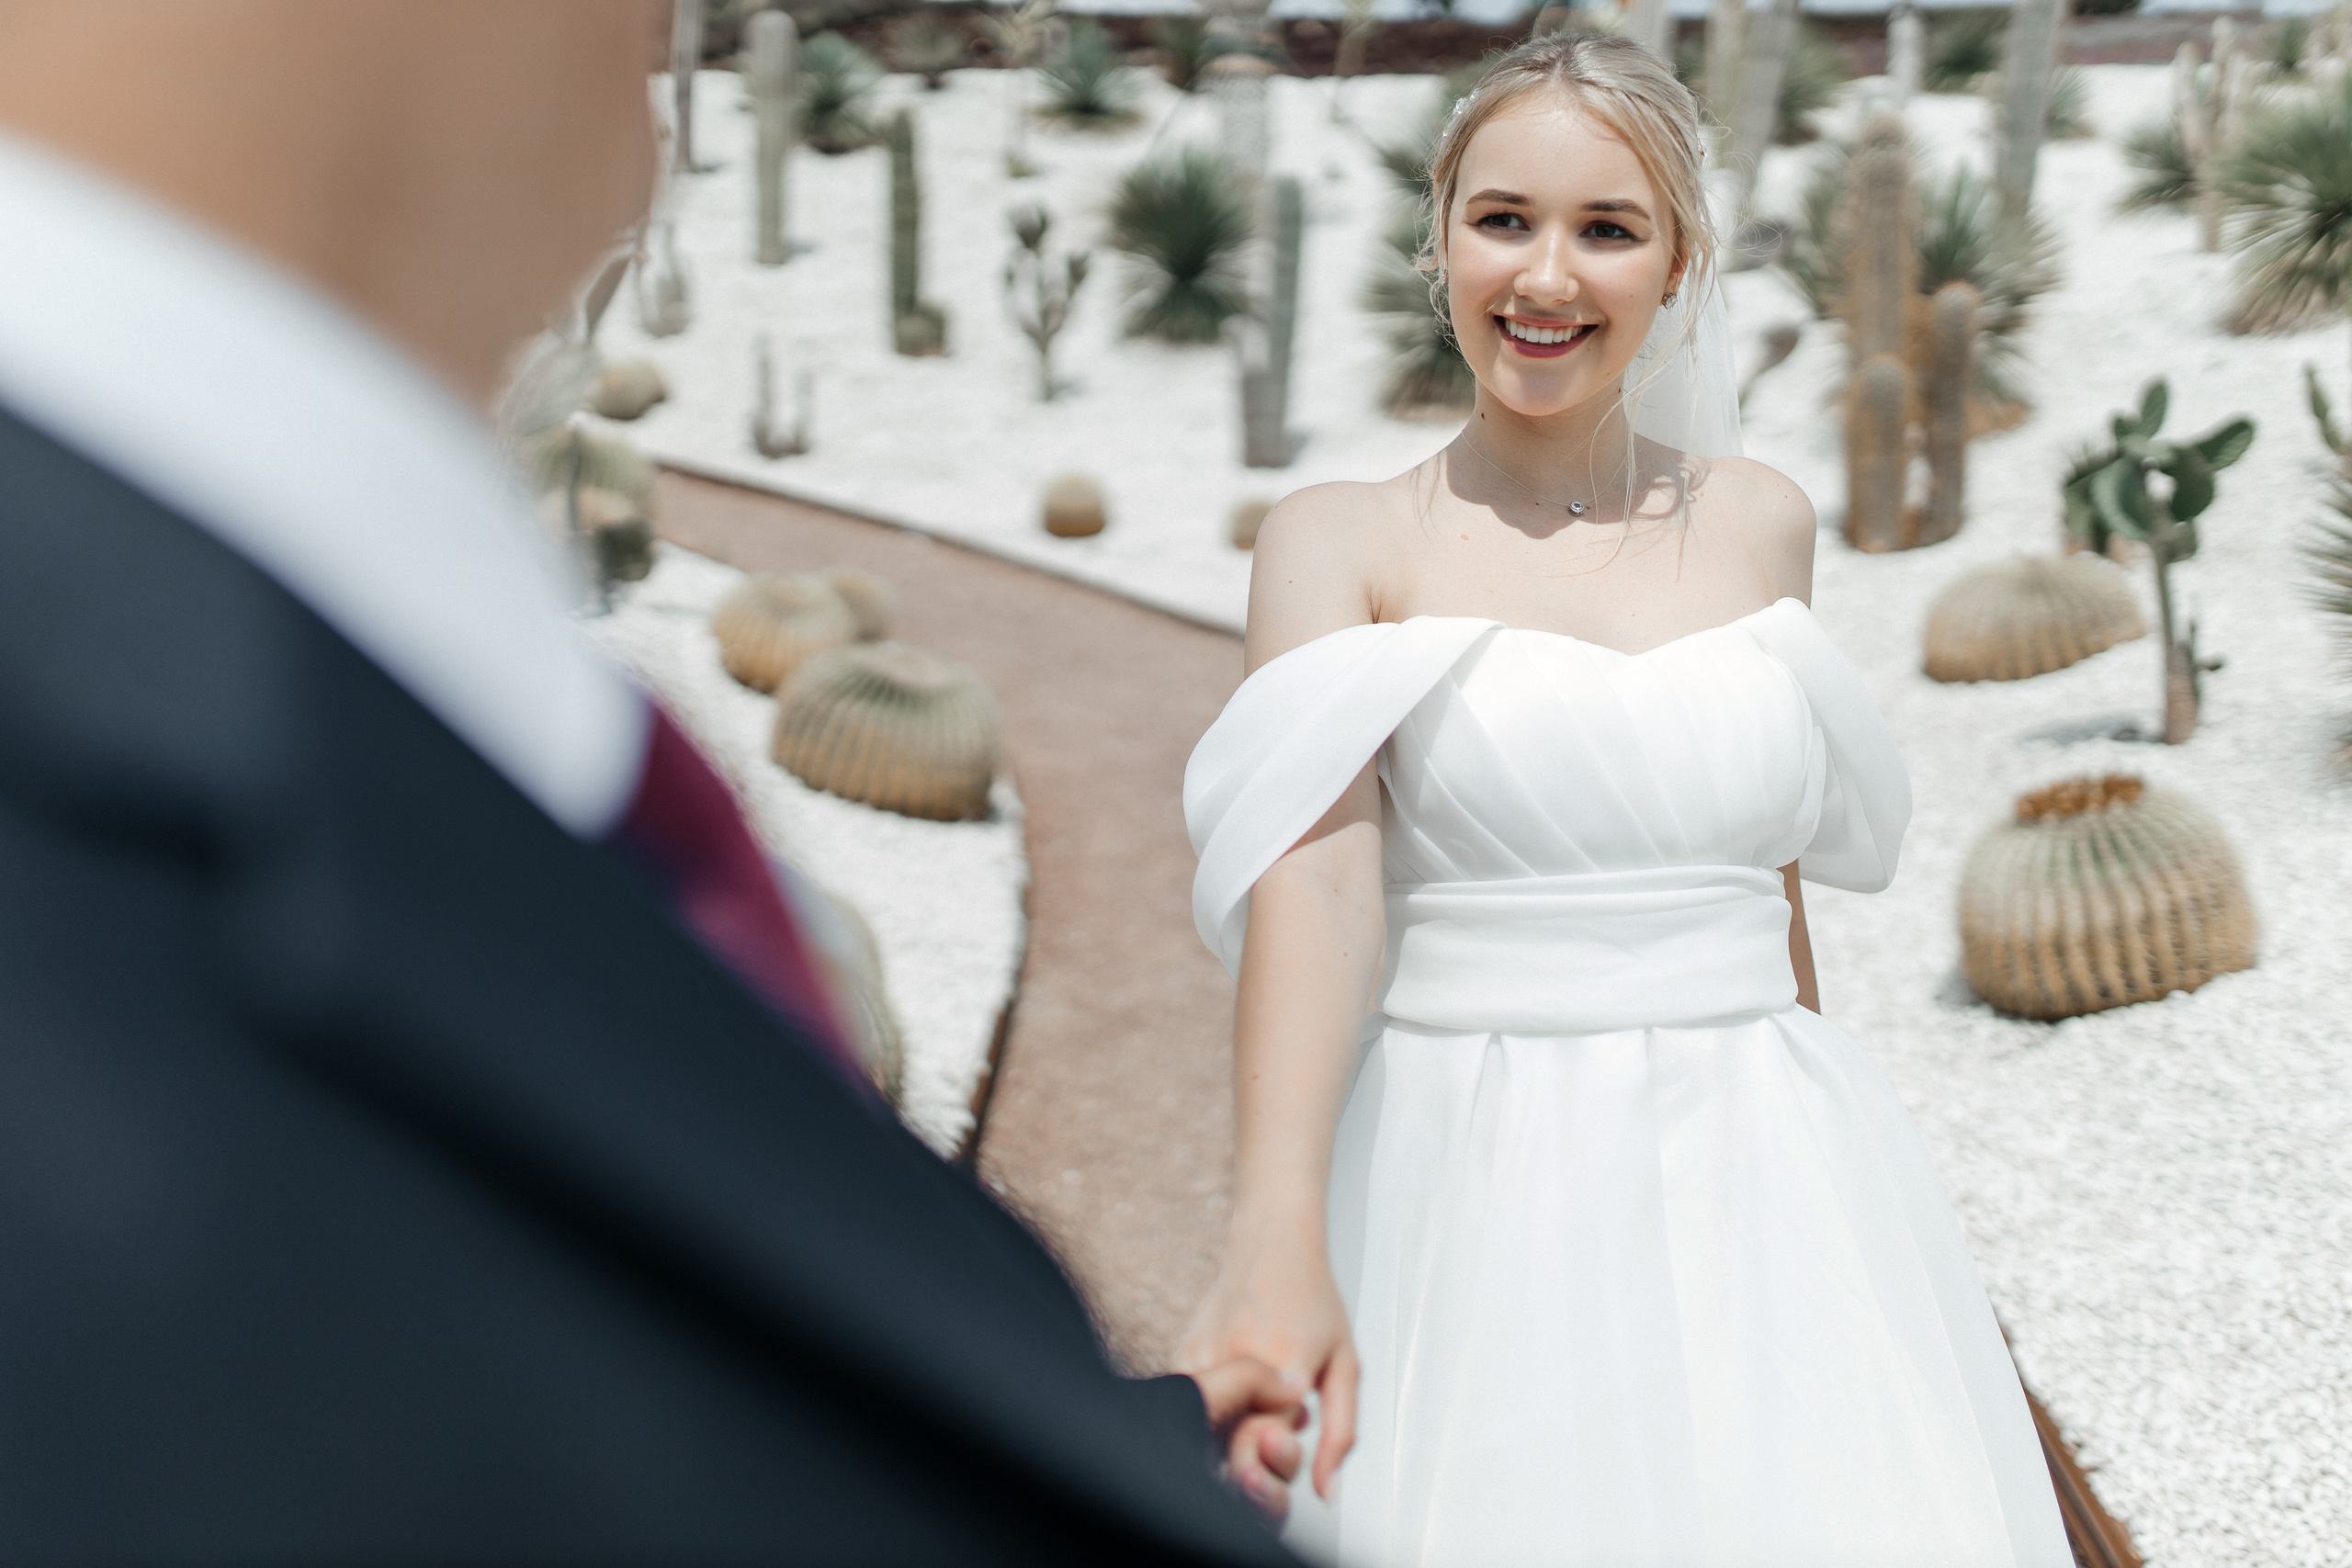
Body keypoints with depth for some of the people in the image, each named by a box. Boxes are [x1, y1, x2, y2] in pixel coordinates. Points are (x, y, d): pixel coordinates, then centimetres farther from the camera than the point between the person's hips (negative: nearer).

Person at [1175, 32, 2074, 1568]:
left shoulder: (1760, 523, 8)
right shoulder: (1342, 543, -2)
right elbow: (1313, 872, -18)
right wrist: (1280, 1237, -32)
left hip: (1757, 1188, 3)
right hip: (1470, 1200, -3)